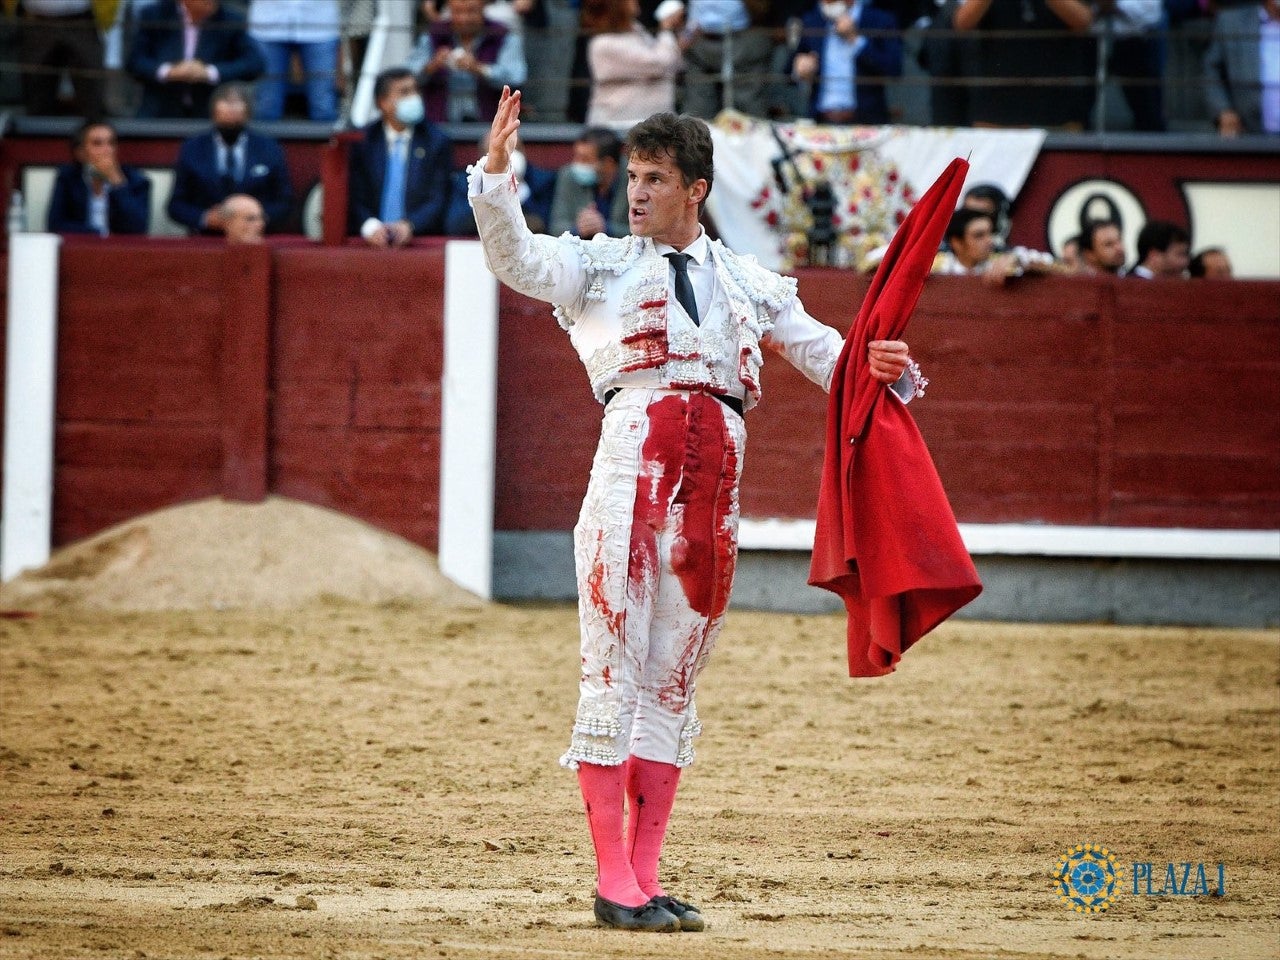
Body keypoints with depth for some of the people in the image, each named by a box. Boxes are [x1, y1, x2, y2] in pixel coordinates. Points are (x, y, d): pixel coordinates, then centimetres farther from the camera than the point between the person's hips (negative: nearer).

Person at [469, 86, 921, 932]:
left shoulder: (746, 282, 19)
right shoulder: (603, 265, 12)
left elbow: (818, 348, 15)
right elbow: (517, 260, -4)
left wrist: (876, 366, -7)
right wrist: (495, 174, -19)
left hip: (716, 471, 3)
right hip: (635, 456, -3)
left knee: (674, 677, 6)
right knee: (613, 665, -6)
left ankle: (646, 877, 9)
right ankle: (613, 881, -6)